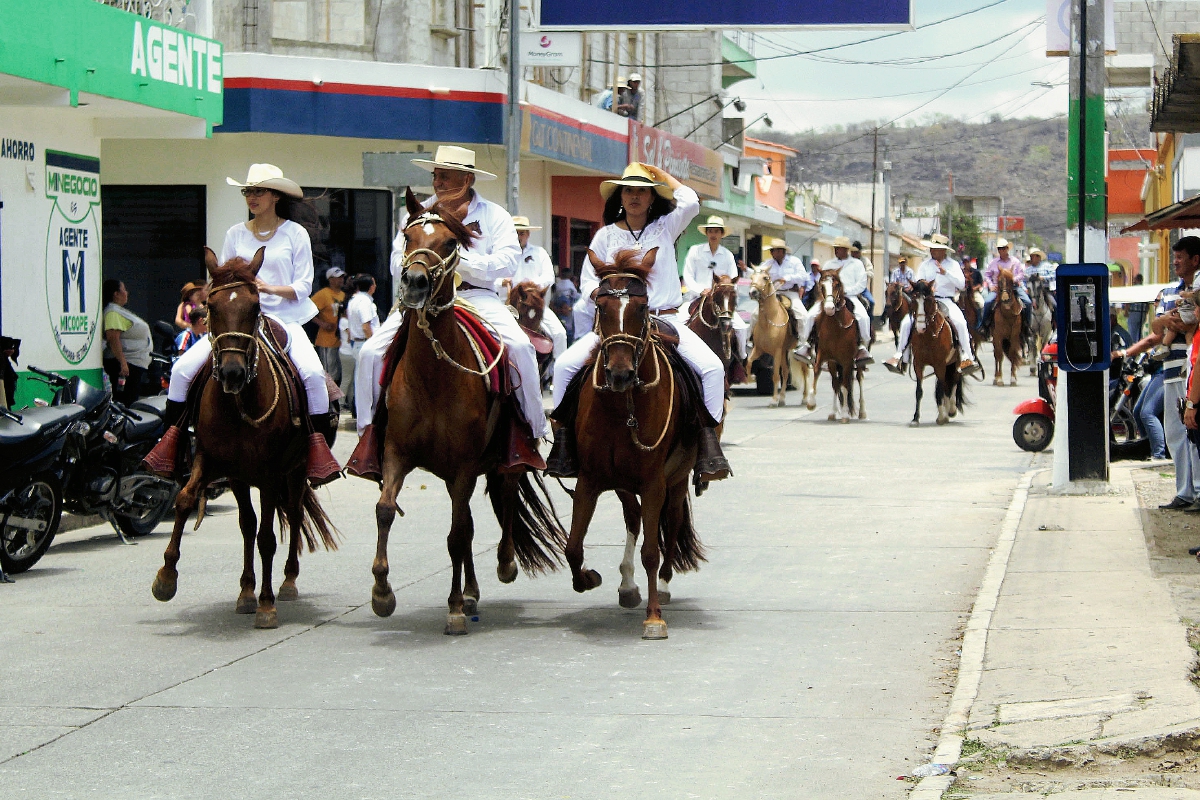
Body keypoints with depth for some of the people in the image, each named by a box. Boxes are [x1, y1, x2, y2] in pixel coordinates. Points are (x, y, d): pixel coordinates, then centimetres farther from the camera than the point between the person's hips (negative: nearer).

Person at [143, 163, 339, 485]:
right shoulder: (236, 234, 11)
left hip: (284, 318, -3)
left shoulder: (295, 234, 2)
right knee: (182, 368, -14)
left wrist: (270, 288, -18)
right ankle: (171, 438, -1)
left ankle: (319, 445, -18)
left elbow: (304, 286, -2)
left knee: (313, 372, -30)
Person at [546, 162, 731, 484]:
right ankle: (565, 434, -8)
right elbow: (588, 281, 9)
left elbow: (690, 201, -12)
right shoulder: (606, 235, 9)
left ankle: (707, 437, -15)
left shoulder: (665, 227, 7)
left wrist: (660, 172, 1)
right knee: (564, 366, -18)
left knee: (712, 367, -23)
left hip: (664, 320, -1)